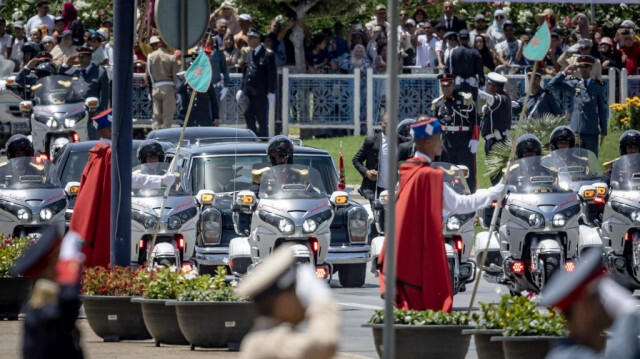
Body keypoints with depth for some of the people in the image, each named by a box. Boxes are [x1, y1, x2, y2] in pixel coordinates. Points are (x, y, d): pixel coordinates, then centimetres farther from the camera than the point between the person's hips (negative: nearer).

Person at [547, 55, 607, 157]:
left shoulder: (598, 86, 4)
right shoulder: (573, 83, 7)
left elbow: (603, 110, 7)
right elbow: (552, 85, 7)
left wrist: (603, 131, 5)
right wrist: (565, 73, -3)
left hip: (591, 130, -1)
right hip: (575, 129, 1)